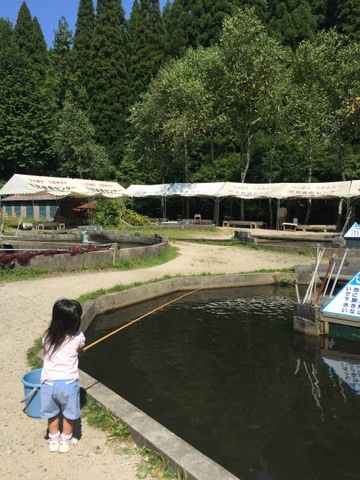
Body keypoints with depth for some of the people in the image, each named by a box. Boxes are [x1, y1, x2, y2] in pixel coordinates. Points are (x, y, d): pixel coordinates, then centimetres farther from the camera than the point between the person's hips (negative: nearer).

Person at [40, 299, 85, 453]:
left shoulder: (47, 336, -3)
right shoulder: (78, 337, -9)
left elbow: (46, 354, 13)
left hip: (49, 382, 3)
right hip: (68, 382, -2)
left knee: (52, 413, 23)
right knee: (69, 414, 19)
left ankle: (54, 440, 37)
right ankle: (66, 441, 32)